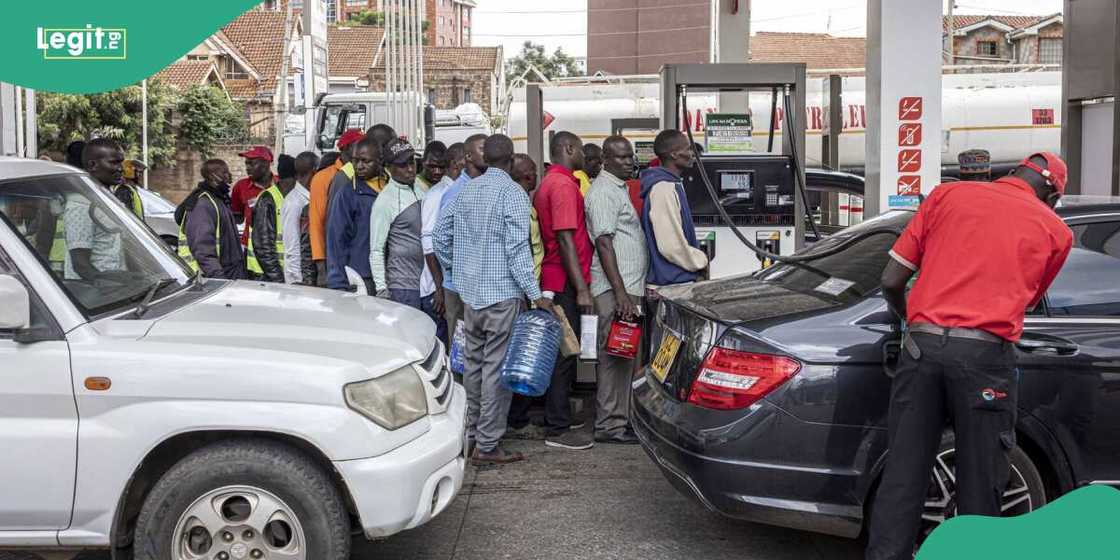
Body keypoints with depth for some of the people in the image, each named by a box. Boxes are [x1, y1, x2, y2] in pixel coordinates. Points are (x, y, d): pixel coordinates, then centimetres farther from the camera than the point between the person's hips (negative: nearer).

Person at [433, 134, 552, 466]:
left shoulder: (465, 192, 10)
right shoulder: (512, 193, -11)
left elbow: (439, 235, 14)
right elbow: (517, 248, -17)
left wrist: (456, 269, 24)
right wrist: (534, 293, -15)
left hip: (470, 292, 7)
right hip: (503, 293, -7)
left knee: (474, 363, 16)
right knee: (497, 368, -3)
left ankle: (471, 433, 25)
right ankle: (487, 446, 0)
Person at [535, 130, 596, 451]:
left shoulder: (549, 183, 17)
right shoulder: (564, 184, -15)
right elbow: (566, 239, -21)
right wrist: (582, 289, -22)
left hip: (554, 281, 10)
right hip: (566, 283, -10)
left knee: (561, 352, 16)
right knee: (565, 354, -5)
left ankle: (556, 419, 25)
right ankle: (558, 430, 0)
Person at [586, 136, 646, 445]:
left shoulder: (620, 188, 20)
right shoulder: (603, 191, -11)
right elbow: (604, 243, -19)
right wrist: (621, 292, -24)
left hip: (628, 287, 10)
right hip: (615, 290, -10)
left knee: (623, 357, 13)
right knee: (615, 357, -6)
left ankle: (620, 417, 20)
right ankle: (610, 425, -2)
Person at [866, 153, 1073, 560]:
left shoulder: (946, 194, 15)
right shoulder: (1056, 230, 13)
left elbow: (891, 281, 11)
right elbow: (1026, 303, 18)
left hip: (922, 345, 2)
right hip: (984, 354, -1)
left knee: (903, 474, 7)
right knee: (980, 485, 9)